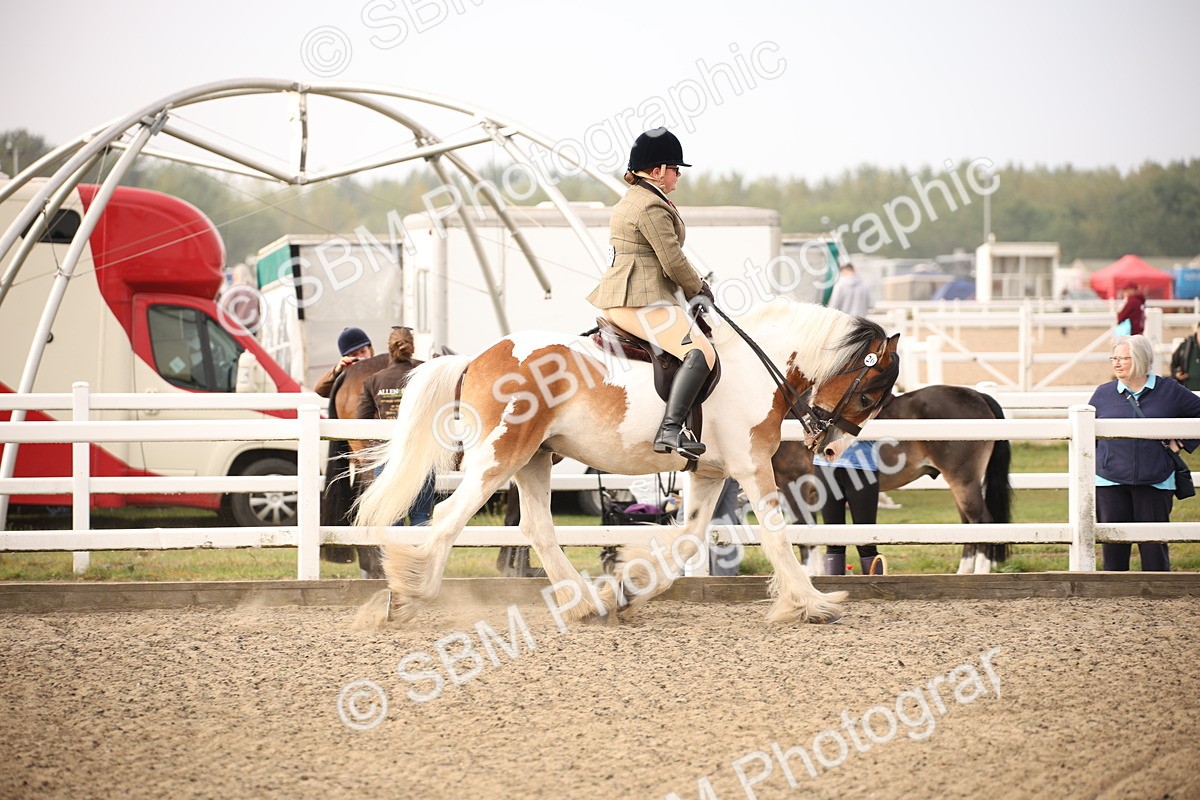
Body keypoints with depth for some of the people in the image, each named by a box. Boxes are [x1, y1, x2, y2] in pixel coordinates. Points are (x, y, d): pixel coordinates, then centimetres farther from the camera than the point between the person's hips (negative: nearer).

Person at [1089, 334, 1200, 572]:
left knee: (1154, 546, 2)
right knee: (1113, 546, 3)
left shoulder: (1170, 392, 3)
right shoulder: (1103, 394, 7)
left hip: (1155, 481, -1)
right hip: (1110, 483, 1)